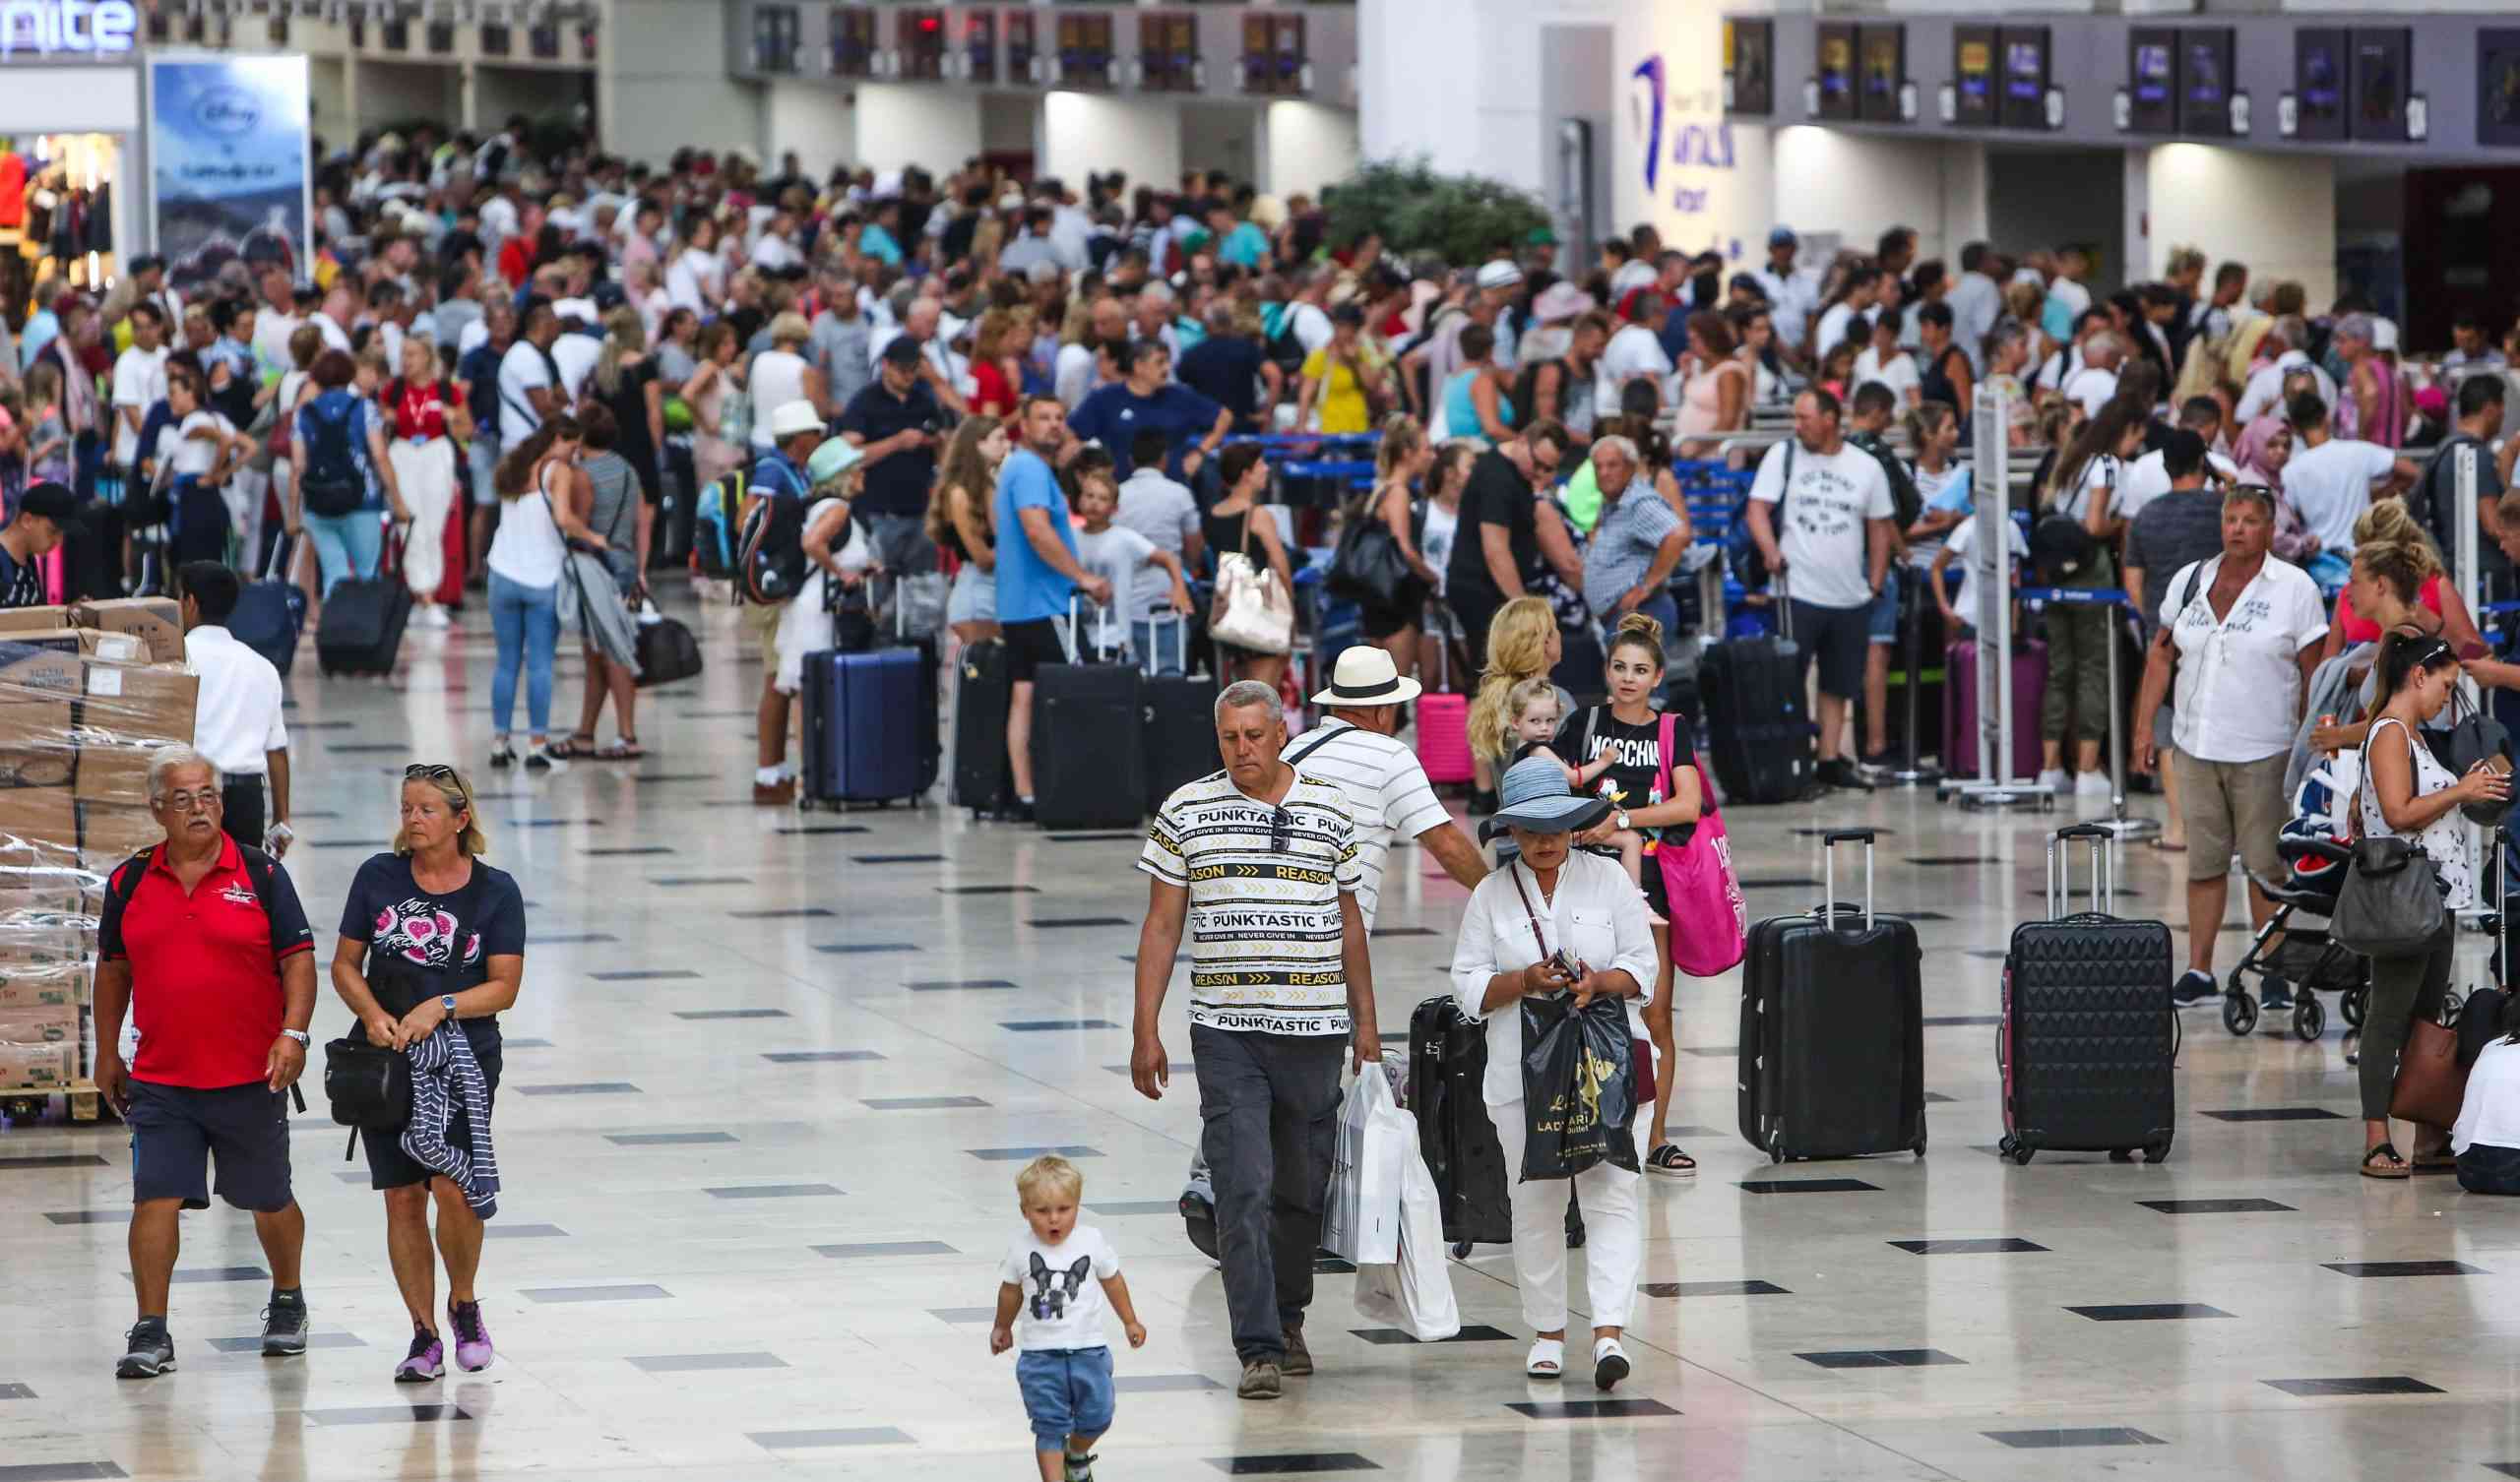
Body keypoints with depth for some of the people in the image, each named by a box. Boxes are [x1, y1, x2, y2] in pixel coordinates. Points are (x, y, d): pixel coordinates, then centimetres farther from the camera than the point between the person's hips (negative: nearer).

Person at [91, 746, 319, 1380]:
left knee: (271, 1202, 12)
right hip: (159, 1081, 1)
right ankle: (150, 1333, -4)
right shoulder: (130, 882, 4)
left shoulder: (260, 875, -2)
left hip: (251, 1078, -1)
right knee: (155, 1199, -9)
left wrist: (293, 1033, -16)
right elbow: (114, 967, 15)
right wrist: (107, 1053, 15)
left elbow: (298, 959, -3)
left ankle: (287, 1303, 36)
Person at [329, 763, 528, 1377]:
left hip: (465, 1057, -2)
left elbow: (504, 986, -4)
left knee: (452, 1187, -16)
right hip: (387, 1057, 2)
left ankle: (464, 1303, 10)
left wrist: (441, 1008, -18)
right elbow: (345, 965, 7)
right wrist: (373, 1015, -11)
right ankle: (424, 1335, 12)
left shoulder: (495, 890, -1)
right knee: (402, 1199, 1)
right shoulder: (379, 876, 3)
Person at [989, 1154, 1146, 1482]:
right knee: (1049, 1427, -5)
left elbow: (1112, 1281, 11)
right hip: (1041, 1355, -1)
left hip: (1088, 1350, 1)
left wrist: (1130, 1322, 19)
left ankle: (1077, 1455, 42)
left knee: (1095, 1418, 11)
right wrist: (1002, 1327, 26)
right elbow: (1010, 1290, 12)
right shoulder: (1021, 1249, -8)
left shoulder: (1092, 1242, -7)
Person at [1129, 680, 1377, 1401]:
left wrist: (1365, 1024, 11)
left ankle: (1288, 1316, 30)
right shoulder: (1186, 811, 2)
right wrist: (1145, 1034, -1)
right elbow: (1160, 927, 4)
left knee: (1303, 1190, 9)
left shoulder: (1329, 810, 6)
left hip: (1314, 1030, 2)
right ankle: (1259, 1349, -11)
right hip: (1227, 1035, -2)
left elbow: (1349, 922, 14)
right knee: (1243, 1191, -10)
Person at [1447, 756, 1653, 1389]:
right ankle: (1547, 1331, 17)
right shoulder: (1492, 894, 5)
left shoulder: (1608, 880, 5)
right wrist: (1527, 981, -14)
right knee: (1534, 1201, 5)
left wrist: (1599, 981, -16)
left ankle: (1608, 1332, -18)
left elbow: (1642, 968, 5)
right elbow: (1468, 986, 3)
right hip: (1522, 1071, 1)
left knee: (1610, 1193, -11)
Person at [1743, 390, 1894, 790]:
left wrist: (1875, 584, 5)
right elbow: (1758, 509, -3)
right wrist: (1772, 553, -20)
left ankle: (1830, 758, 15)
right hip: (1797, 590, -3)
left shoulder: (1866, 467, 7)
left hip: (1851, 596, 3)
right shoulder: (1783, 455, 2)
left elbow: (1879, 528, 12)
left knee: (1838, 685, 9)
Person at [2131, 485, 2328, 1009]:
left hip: (2263, 751, -3)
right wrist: (2145, 725, 7)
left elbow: (2313, 672, -3)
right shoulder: (2189, 581, 8)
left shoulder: (2295, 588, -3)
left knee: (2266, 865, -1)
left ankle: (2272, 973, 7)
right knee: (2203, 861, 7)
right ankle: (2198, 971, 13)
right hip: (2197, 747, 3)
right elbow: (2161, 655, 13)